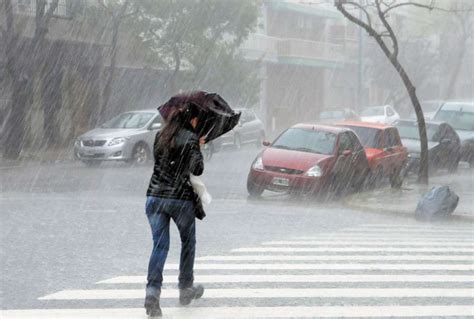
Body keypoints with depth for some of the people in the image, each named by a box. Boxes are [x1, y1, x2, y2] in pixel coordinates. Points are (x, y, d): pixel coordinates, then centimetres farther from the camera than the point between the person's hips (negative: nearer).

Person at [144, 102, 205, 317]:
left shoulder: (161, 136, 9)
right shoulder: (190, 138, -8)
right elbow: (197, 169, -14)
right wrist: (198, 151, 5)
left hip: (155, 196, 4)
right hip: (181, 198, -4)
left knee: (159, 245, 1)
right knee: (188, 242, 18)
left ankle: (152, 291, -18)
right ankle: (186, 289, 27)